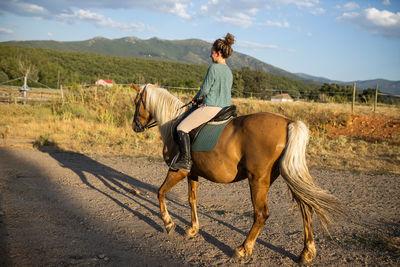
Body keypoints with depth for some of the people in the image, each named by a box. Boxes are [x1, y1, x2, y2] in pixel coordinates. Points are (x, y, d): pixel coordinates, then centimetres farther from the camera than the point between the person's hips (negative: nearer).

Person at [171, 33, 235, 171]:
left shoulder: (214, 67, -12)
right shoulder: (229, 71, 14)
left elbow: (205, 89, -12)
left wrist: (196, 98, 7)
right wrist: (203, 100, 20)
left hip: (211, 108, -9)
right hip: (225, 108, 10)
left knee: (182, 128, -4)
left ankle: (185, 160, -9)